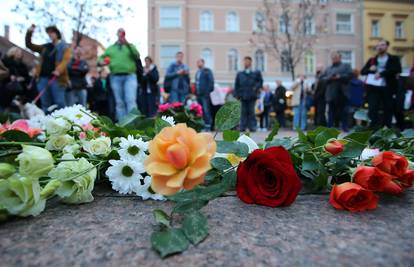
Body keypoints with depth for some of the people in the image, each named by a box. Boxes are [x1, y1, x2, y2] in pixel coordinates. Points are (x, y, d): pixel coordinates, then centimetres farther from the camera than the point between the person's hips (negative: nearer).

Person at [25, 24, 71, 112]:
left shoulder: (64, 47, 4)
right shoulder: (45, 47, 20)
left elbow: (65, 60, -13)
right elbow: (29, 45, 27)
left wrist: (58, 70, -30)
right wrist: (29, 33, 14)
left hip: (57, 78, -6)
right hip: (43, 78, 6)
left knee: (59, 103, -8)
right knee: (45, 104, 8)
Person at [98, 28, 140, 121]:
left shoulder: (130, 46, 18)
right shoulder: (110, 48, 24)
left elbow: (137, 55, -1)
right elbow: (101, 57, 23)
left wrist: (128, 44, -11)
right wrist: (101, 61, -1)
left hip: (130, 76, -2)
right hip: (116, 77, 2)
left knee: (131, 100, -17)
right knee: (119, 102, -1)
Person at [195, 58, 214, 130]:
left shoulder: (207, 71, -2)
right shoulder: (197, 72, 22)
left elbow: (211, 81, -8)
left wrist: (208, 91, -14)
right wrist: (196, 92, 15)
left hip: (205, 94, -8)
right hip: (199, 94, 8)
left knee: (206, 110, -9)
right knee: (201, 111, 8)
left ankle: (208, 126, -6)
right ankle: (204, 125, 14)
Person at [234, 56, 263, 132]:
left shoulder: (256, 73, 12)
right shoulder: (240, 74, 16)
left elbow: (260, 81, 11)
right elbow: (236, 85, 13)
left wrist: (256, 87, -8)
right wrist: (236, 94, 3)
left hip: (252, 96, -1)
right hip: (243, 95, 1)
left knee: (251, 111, -3)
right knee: (244, 111, -1)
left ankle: (252, 127, 1)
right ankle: (243, 127, 1)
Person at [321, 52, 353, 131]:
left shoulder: (346, 66, 13)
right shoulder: (328, 69, 22)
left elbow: (350, 75, -2)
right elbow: (322, 78, 11)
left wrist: (340, 76, -11)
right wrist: (329, 78, -8)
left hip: (342, 93, -2)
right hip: (331, 93, 2)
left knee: (343, 111, 0)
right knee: (331, 111, 3)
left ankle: (344, 127, 6)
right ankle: (330, 127, 6)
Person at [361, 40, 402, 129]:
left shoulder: (394, 59, 9)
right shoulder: (372, 60, 18)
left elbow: (397, 69, -8)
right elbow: (362, 71, 13)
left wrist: (381, 73, -15)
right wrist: (370, 69, -8)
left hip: (388, 88, -1)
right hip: (374, 88, 2)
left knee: (388, 110, 2)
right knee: (372, 110, -8)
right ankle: (375, 128, -1)